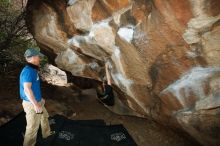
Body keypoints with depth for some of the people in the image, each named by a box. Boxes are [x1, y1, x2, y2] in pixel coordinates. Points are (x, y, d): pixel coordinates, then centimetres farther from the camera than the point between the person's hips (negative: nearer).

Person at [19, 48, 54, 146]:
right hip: (31, 104, -10)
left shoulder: (33, 70, 7)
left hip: (37, 101, 11)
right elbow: (27, 89, -30)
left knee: (44, 116, 29)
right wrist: (36, 104, -28)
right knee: (32, 127, -1)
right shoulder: (28, 71, -24)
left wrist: (40, 99, 24)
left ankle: (46, 133, 51)